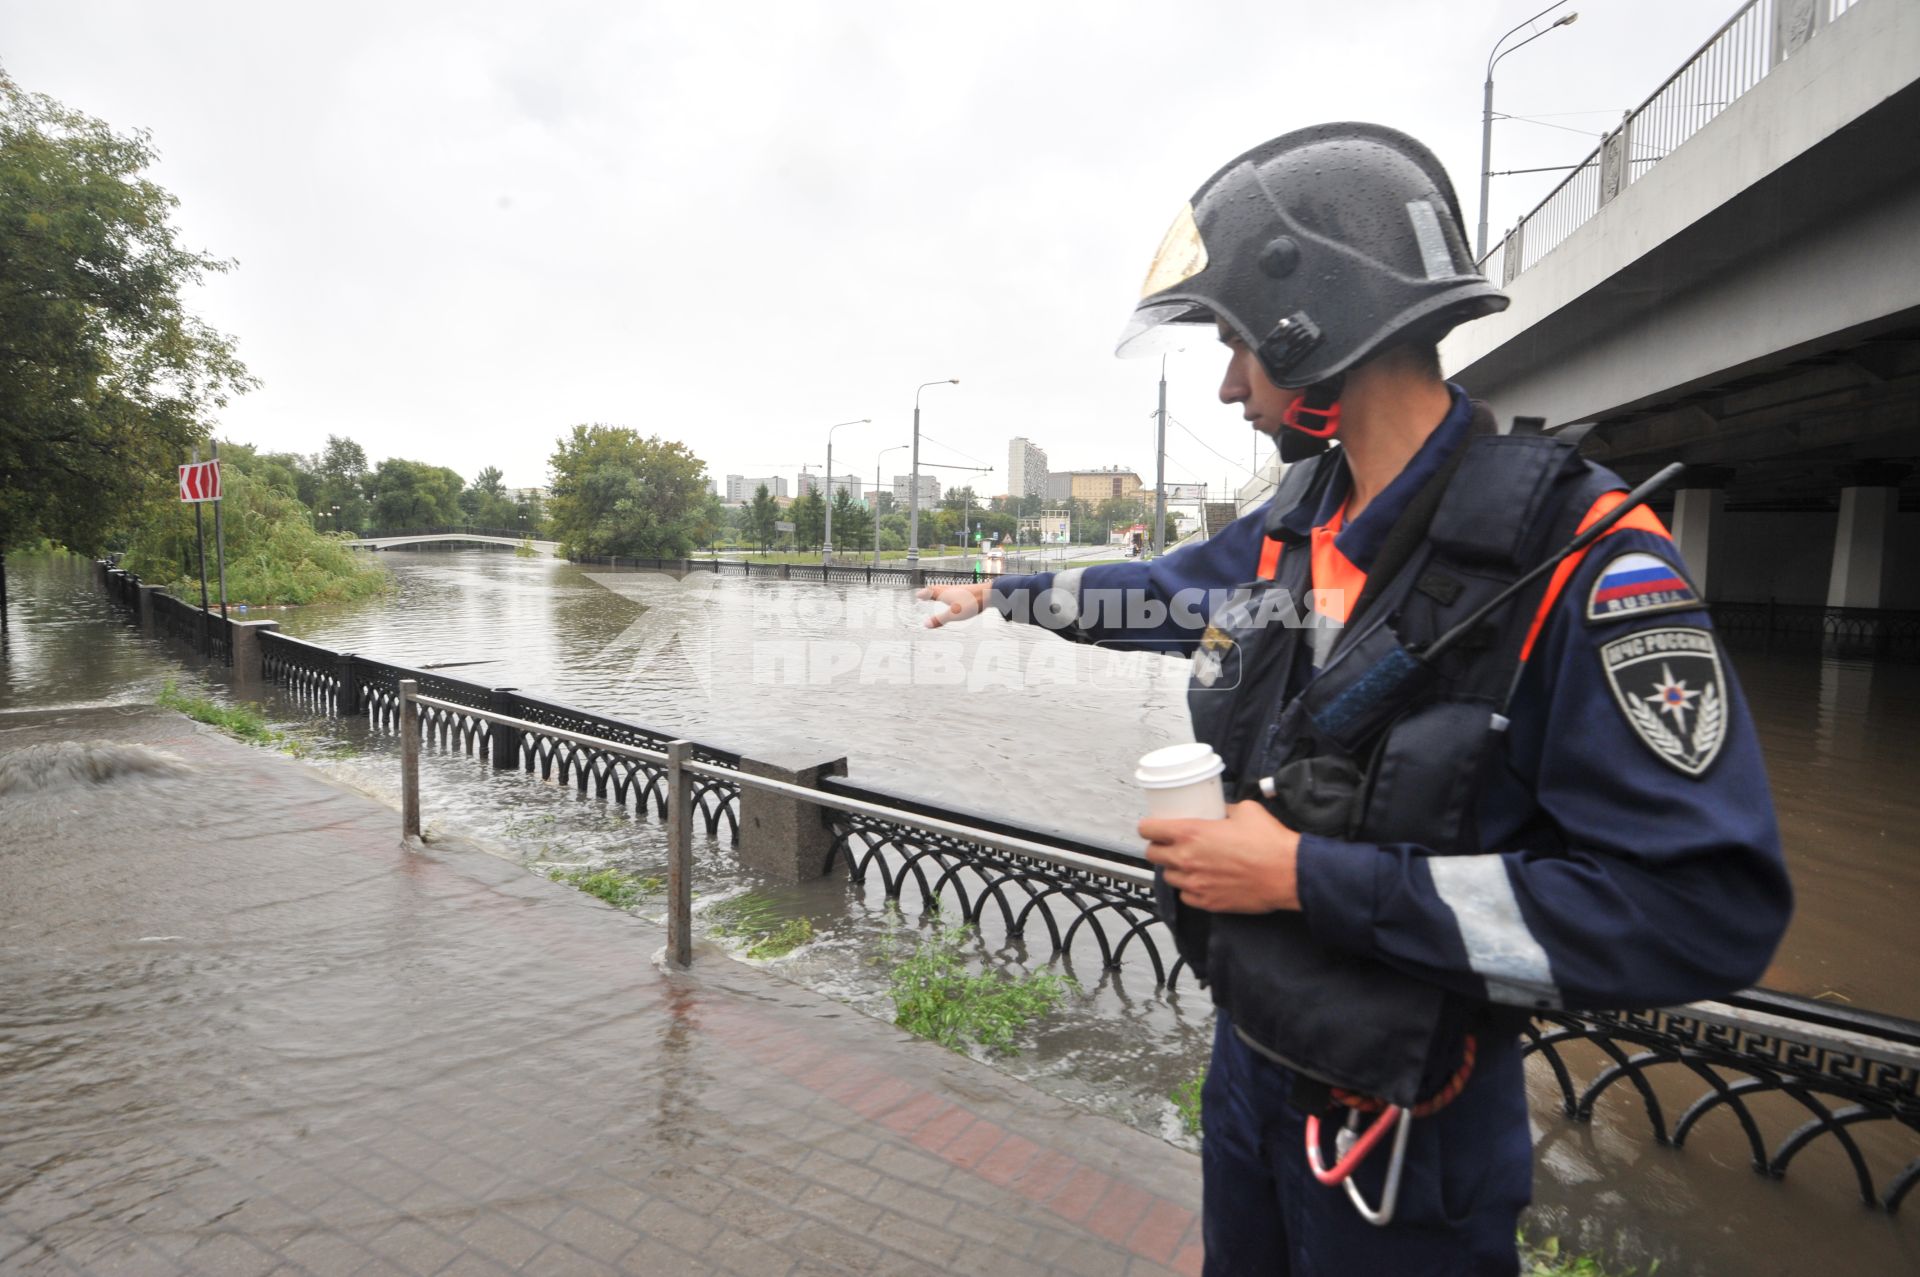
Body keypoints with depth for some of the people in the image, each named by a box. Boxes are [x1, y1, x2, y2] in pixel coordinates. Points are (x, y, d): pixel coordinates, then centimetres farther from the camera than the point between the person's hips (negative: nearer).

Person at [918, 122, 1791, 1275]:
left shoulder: (1577, 560, -25)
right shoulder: (1297, 523, -5)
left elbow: (1705, 912, -28)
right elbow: (1165, 593, 14)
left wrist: (1312, 878, -28)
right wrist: (1000, 594, 27)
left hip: (1408, 1127, -6)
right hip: (1247, 1054, 6)